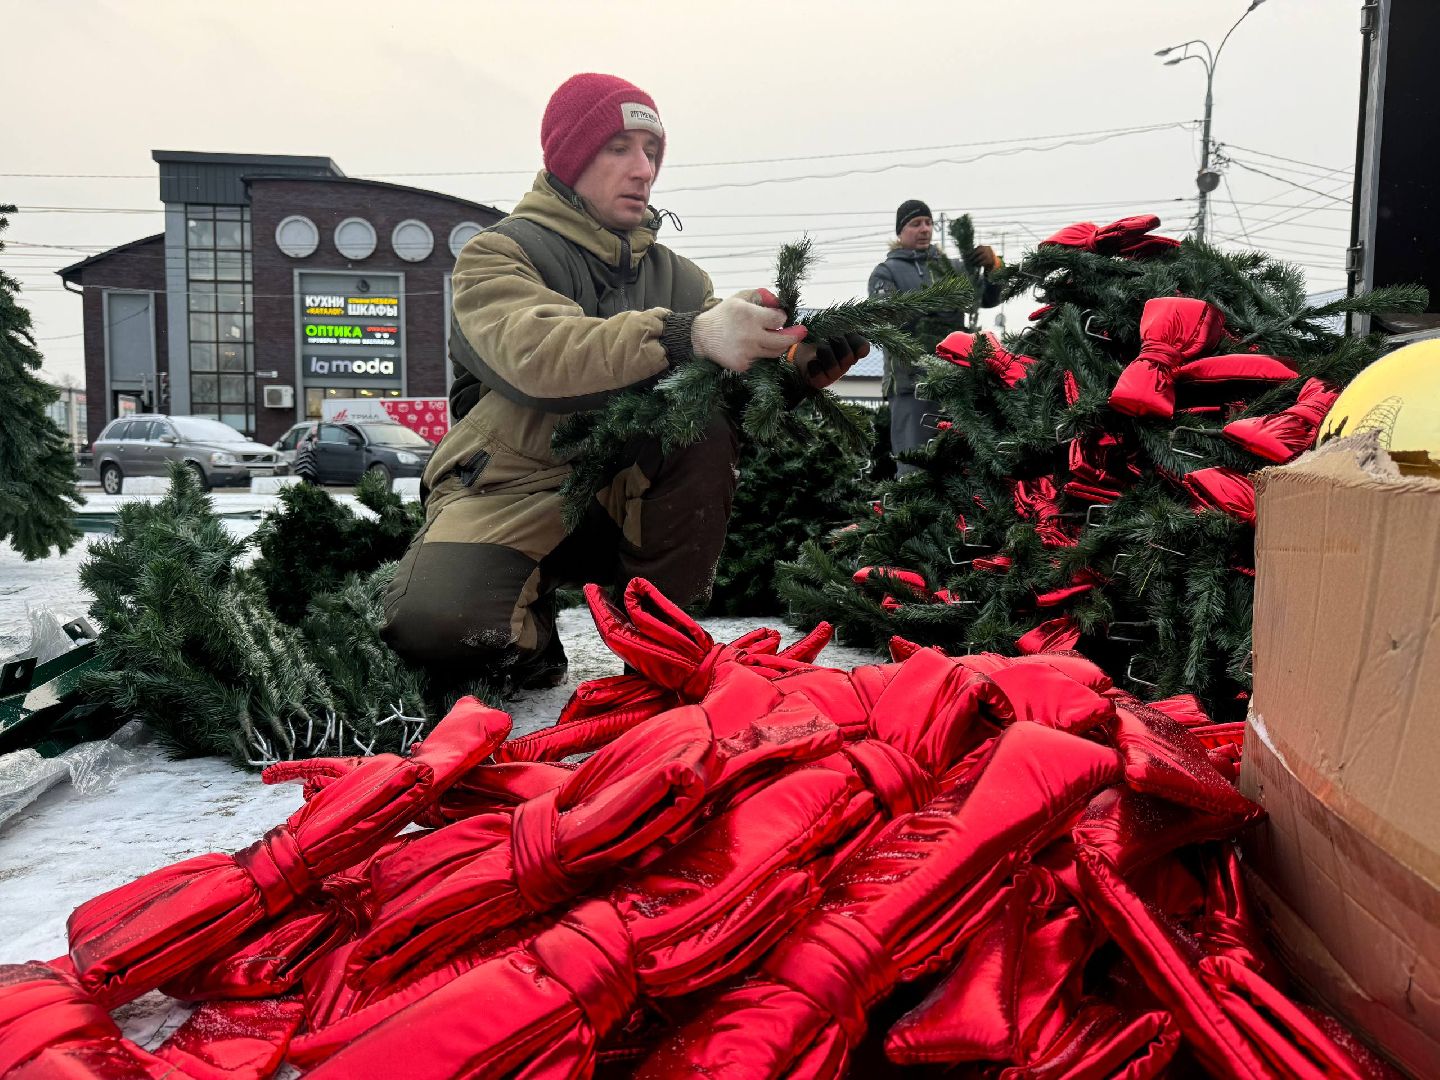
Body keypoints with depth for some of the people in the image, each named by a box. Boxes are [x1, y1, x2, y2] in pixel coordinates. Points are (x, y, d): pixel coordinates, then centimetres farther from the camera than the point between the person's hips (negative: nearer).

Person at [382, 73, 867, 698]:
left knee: (709, 426, -28)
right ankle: (528, 634, 2)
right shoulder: (498, 254, -2)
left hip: (632, 493, 4)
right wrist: (686, 336, -38)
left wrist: (801, 363, -25)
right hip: (514, 491, -3)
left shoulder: (675, 275, 14)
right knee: (433, 621, -33)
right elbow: (536, 353, -26)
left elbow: (737, 374, -2)